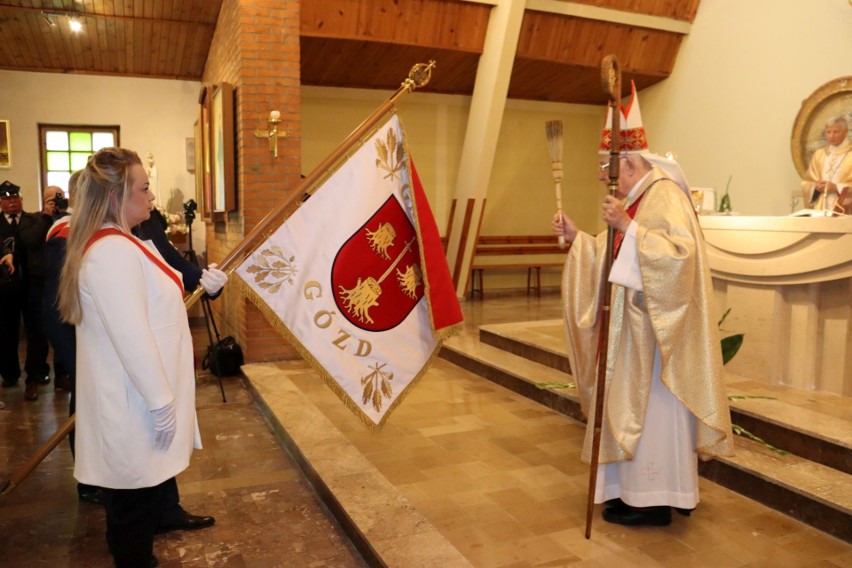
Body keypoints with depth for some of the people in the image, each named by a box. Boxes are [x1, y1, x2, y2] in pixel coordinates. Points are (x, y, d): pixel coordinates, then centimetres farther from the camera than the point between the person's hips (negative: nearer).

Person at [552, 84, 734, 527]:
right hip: (631, 323, 10)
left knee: (650, 404, -2)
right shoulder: (635, 199, 14)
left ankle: (653, 501, 11)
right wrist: (576, 236, 7)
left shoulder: (664, 194, -14)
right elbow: (615, 256, 19)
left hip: (653, 324, -10)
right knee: (631, 403, 13)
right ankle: (635, 490, 25)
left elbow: (680, 253, -27)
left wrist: (626, 226, -28)